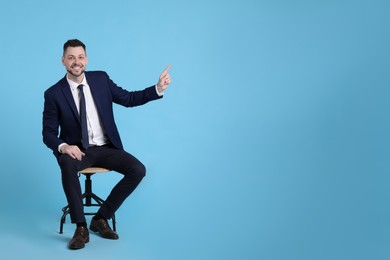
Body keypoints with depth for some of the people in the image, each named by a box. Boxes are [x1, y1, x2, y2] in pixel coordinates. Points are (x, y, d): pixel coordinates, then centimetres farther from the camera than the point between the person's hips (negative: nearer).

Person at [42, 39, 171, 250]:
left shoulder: (101, 79, 2)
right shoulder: (53, 94, -5)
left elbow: (128, 99, 8)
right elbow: (48, 133, -3)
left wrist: (158, 89, -5)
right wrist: (63, 147, -26)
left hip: (106, 148, 3)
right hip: (77, 150, -3)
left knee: (138, 170, -21)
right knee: (68, 165, -37)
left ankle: (101, 218, -7)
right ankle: (81, 227, -24)